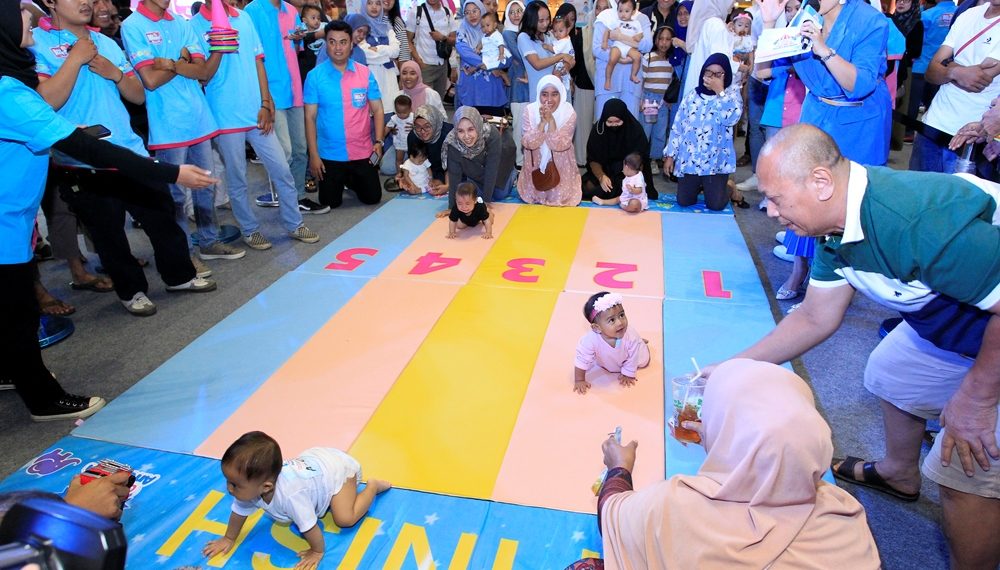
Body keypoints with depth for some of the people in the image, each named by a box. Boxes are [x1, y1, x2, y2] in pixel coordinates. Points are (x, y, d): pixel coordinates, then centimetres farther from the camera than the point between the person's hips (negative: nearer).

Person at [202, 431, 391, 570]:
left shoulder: (290, 495, -45)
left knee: (344, 519, -16)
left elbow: (310, 527, -34)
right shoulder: (251, 484, -23)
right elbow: (239, 512, -2)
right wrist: (229, 539, 6)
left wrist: (318, 552, -20)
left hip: (338, 467, -7)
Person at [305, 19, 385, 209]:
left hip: (363, 152, 2)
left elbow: (377, 110, 3)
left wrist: (379, 141, -11)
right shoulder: (315, 76, -5)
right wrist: (313, 155, -8)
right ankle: (338, 182, 40)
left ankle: (351, 180, 39)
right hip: (330, 154, -1)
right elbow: (310, 117, -4)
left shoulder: (365, 73, -1)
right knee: (330, 203, 6)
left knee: (372, 198, 9)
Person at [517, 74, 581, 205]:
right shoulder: (530, 110, -14)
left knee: (560, 198, -1)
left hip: (561, 166, -1)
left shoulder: (569, 112, -17)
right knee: (533, 198, 5)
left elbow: (559, 145, -24)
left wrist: (551, 120, -35)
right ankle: (536, 195, 39)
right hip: (536, 165, 1)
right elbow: (528, 143, -21)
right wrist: (543, 122, -34)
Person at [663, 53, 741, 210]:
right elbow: (677, 127, 6)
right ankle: (700, 185, 36)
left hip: (716, 160, -2)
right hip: (690, 159, 2)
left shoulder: (731, 93, -2)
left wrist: (720, 92, -16)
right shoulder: (692, 95, 4)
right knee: (684, 201, 3)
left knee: (715, 204, -4)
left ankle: (727, 188, 31)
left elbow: (731, 119, -20)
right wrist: (670, 155, 4)